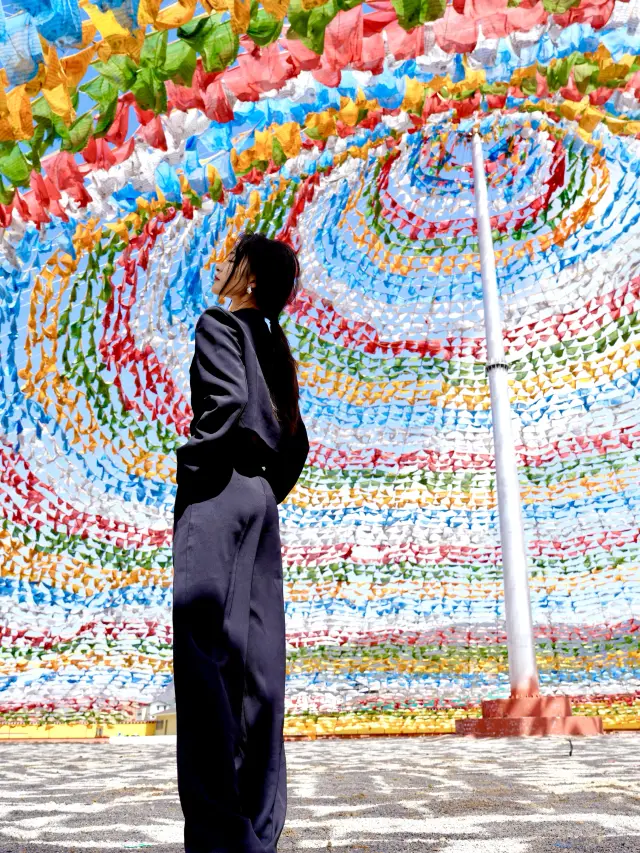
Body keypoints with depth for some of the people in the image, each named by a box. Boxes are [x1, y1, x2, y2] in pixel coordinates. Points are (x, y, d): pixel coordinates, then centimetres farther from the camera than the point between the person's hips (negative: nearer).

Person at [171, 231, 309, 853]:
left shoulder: (218, 323, -1)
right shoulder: (274, 347, 22)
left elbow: (226, 402, -19)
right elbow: (295, 442, 21)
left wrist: (191, 470, -10)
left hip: (217, 498, -8)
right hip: (259, 502, 8)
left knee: (210, 651, -8)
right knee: (255, 657, 7)